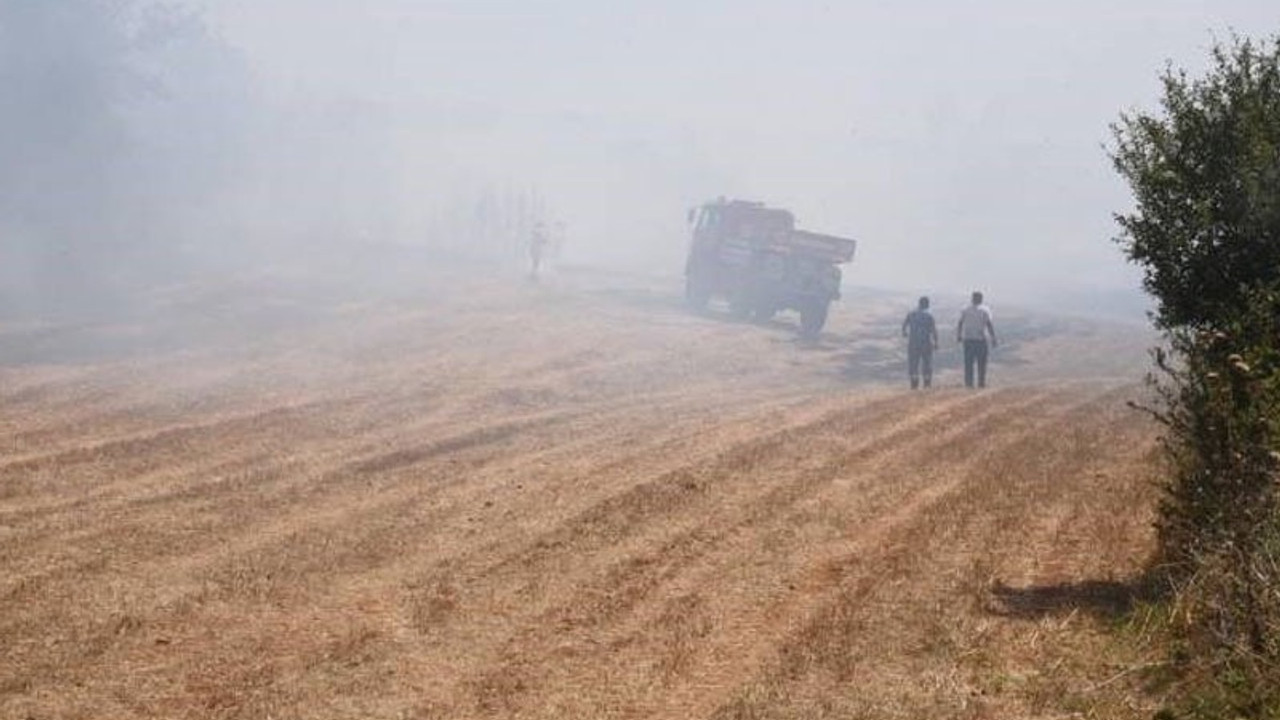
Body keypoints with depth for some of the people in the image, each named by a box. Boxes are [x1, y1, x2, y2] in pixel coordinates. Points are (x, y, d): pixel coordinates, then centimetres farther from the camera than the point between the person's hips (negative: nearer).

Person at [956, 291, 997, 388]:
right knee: (981, 363, 4)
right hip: (980, 340, -2)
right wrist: (993, 339, -4)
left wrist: (958, 336, 20)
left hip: (968, 340, 2)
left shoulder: (965, 311, 4)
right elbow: (989, 325, -8)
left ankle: (968, 383, 1)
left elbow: (959, 324, 7)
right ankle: (981, 382, 1)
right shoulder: (984, 311, -4)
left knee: (968, 363, 5)